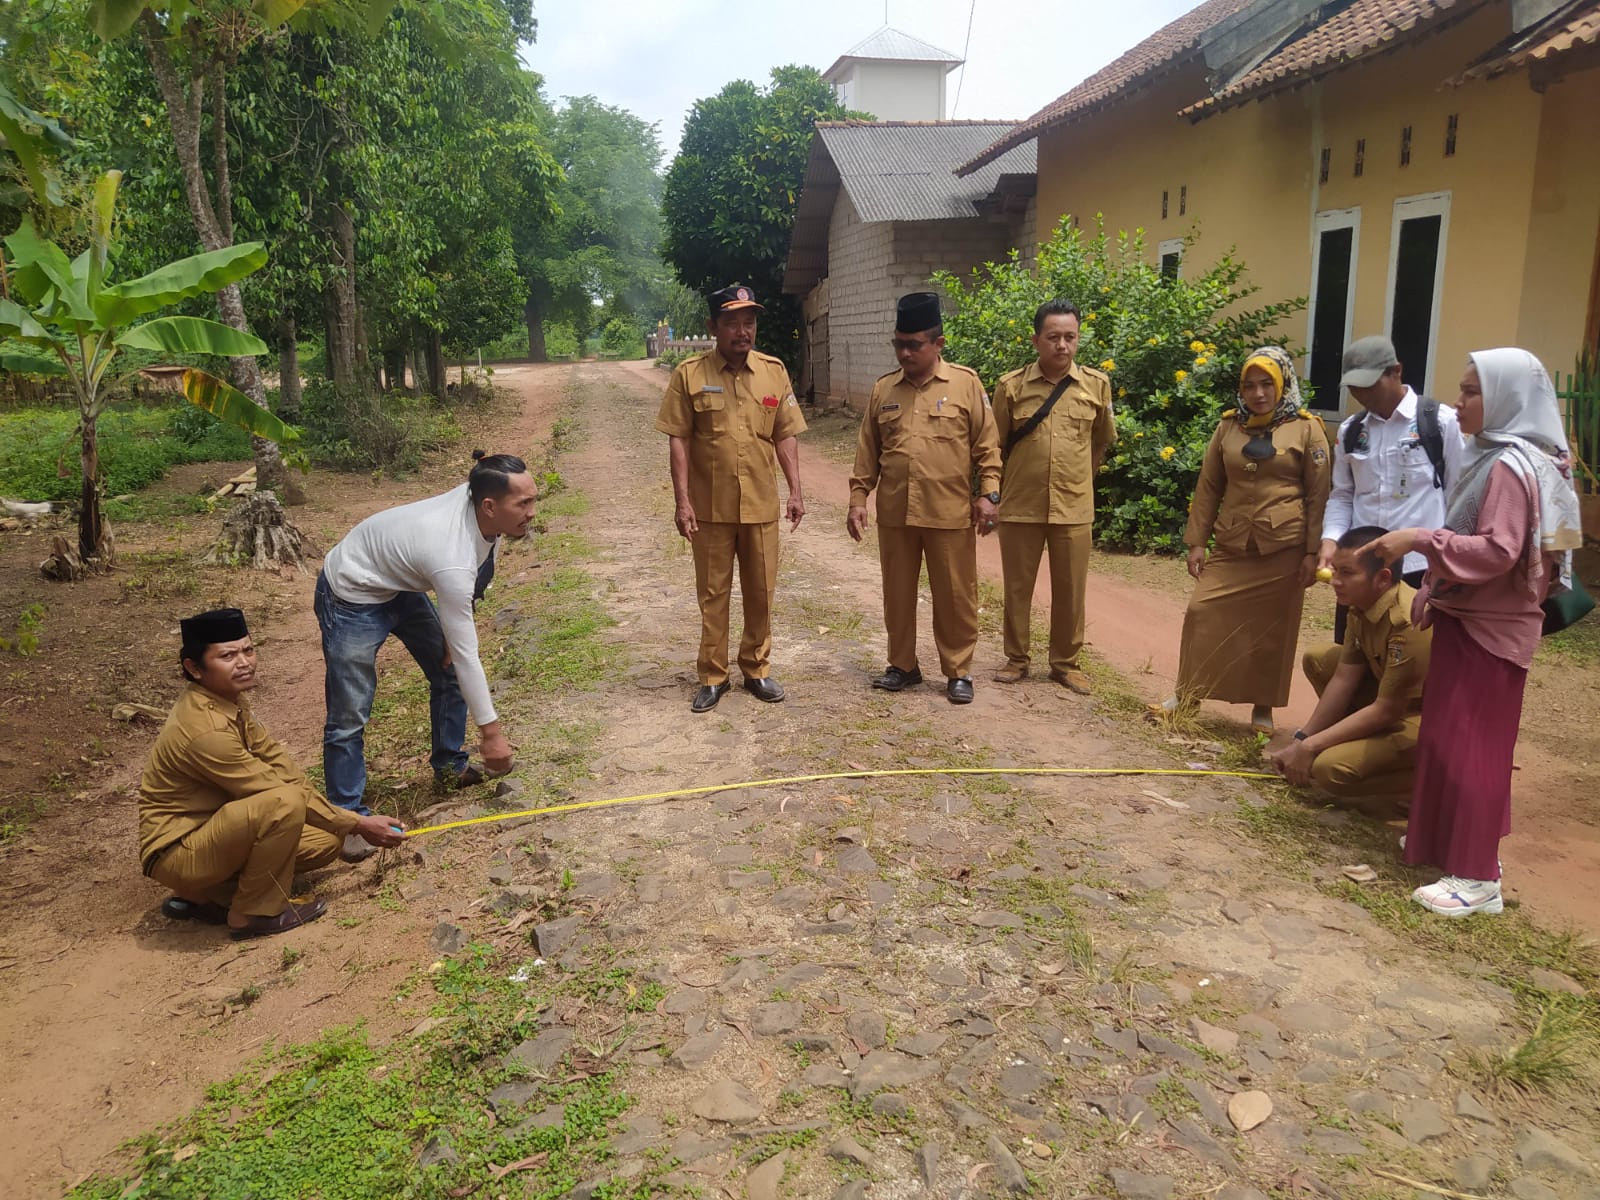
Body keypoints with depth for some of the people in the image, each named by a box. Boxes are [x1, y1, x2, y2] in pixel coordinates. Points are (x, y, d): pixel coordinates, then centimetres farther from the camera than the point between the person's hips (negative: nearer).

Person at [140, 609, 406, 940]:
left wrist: (345, 821, -2)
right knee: (284, 803, -32)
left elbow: (274, 757, 3)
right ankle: (252, 912, -10)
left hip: (211, 826, 9)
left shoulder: (228, 701, -1)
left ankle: (202, 896, 10)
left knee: (325, 841, 2)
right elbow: (284, 791, -25)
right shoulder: (204, 730, -28)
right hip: (177, 852, -9)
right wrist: (357, 824, -16)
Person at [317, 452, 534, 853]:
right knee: (349, 715, -5)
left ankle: (450, 764, 30)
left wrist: (454, 626, 1)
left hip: (400, 584, 9)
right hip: (352, 597, -9)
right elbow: (467, 655, -31)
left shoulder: (476, 497, -18)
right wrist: (491, 732, -23)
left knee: (448, 674, 12)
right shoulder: (453, 561, -39)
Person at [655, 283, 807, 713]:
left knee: (761, 591, 11)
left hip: (761, 505, 2)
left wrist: (795, 491, 2)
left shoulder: (774, 371, 3)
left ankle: (757, 668, 28)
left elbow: (785, 436, 7)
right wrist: (682, 500, -10)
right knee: (713, 593, 8)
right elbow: (679, 440, -5)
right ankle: (712, 676, 21)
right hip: (710, 506, -2)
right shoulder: (689, 374, -5)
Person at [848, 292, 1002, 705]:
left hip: (950, 514, -3)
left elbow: (987, 445, -1)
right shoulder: (882, 390, 7)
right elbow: (867, 452, 10)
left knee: (955, 596, 5)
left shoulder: (966, 383, -1)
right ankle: (903, 665, 27)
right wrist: (858, 498, 5)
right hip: (894, 514, 3)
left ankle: (958, 671, 20)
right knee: (898, 594, 12)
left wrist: (989, 493, -8)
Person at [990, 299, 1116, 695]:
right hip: (1020, 506, -1)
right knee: (1017, 588, 9)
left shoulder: (1097, 386, 0)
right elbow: (996, 447, 5)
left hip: (1073, 509, 1)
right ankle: (1016, 659, 25)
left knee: (1070, 591, 8)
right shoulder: (1010, 386, -3)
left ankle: (1066, 662, 24)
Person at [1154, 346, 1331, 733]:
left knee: (1273, 628, 5)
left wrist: (1313, 552, -7)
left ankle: (1263, 707, 17)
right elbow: (1208, 488, 9)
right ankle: (1187, 692, 12)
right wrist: (1196, 541, 3)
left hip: (1283, 547, -2)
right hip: (1231, 544, 3)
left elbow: (1318, 496, -2)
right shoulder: (1228, 427, 7)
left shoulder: (1306, 429, -1)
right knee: (1202, 611, -2)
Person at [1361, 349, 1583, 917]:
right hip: (1467, 615, 10)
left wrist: (1420, 540, -27)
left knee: (1470, 743, -6)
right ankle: (1448, 841, 29)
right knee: (1447, 736, 16)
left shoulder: (1512, 465, -18)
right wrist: (1433, 585, 10)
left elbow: (1498, 551, -26)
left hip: (1491, 626, -10)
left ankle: (1477, 876, 2)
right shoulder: (1493, 456, 11)